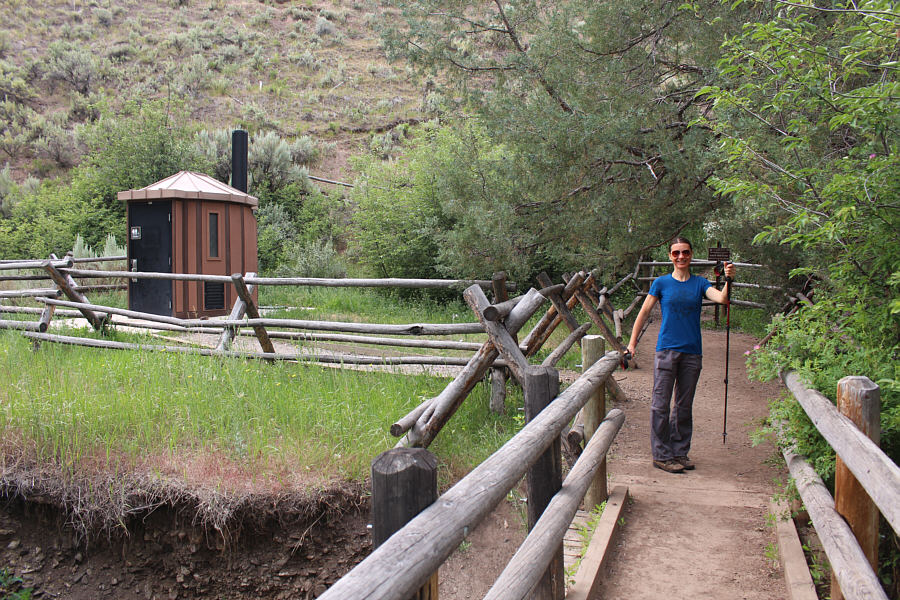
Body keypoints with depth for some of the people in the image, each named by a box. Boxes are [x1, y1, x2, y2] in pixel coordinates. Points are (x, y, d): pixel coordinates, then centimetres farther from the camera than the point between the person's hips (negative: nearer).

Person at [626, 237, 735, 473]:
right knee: (661, 404, -3)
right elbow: (644, 312, 5)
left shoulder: (699, 283, 8)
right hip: (666, 350, -2)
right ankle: (661, 455, 5)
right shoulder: (661, 283, 3)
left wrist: (728, 280, -27)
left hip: (692, 352, 3)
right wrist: (632, 343, 1)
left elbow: (722, 298, -9)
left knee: (684, 405, 11)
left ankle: (680, 452, 21)